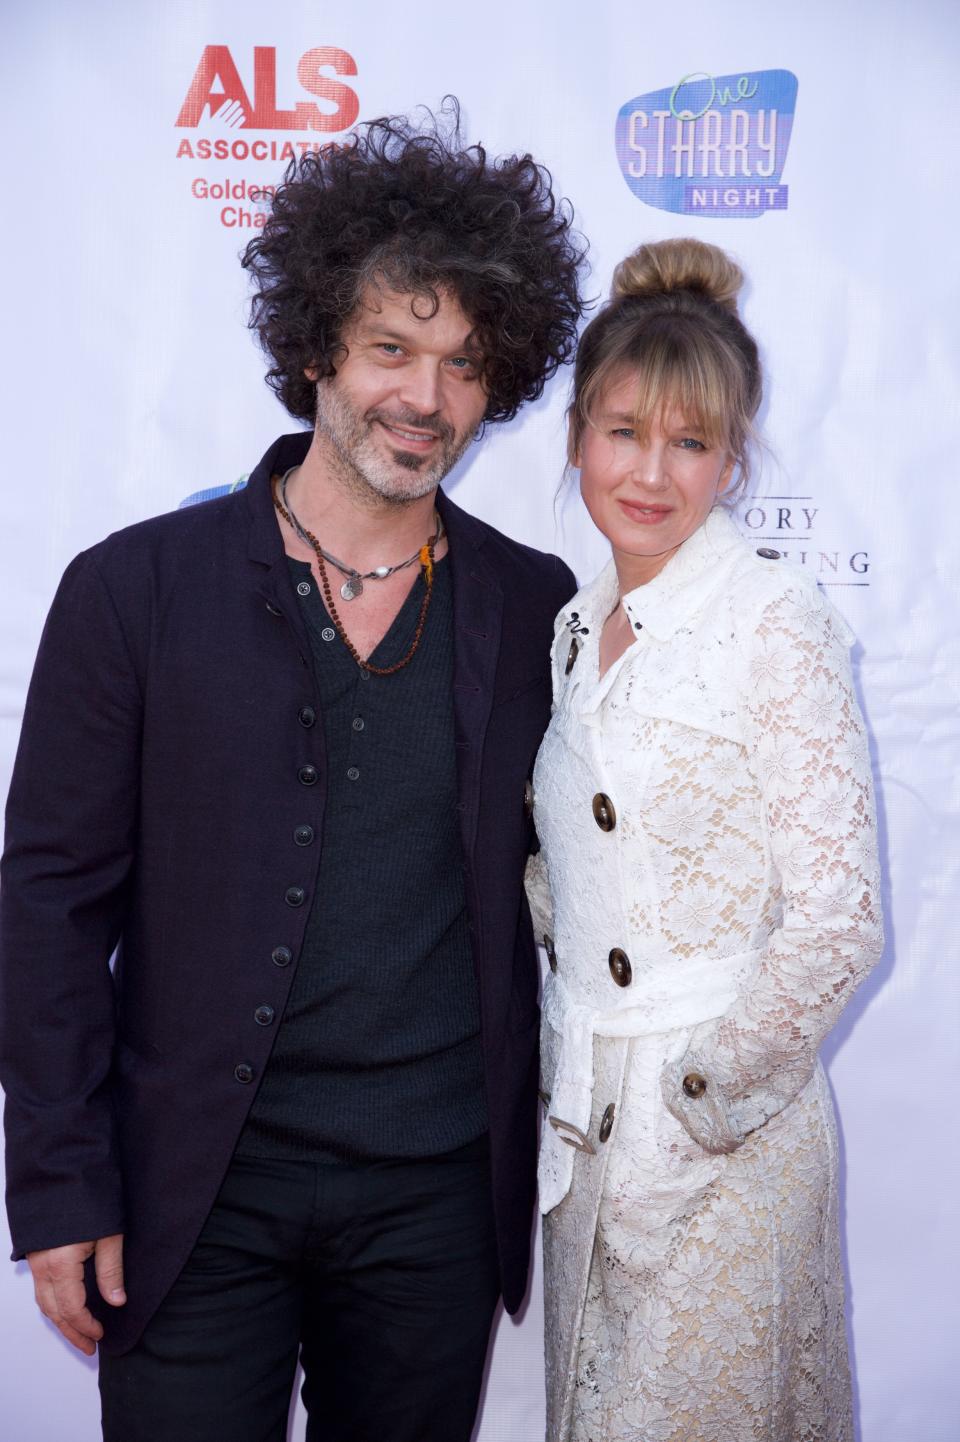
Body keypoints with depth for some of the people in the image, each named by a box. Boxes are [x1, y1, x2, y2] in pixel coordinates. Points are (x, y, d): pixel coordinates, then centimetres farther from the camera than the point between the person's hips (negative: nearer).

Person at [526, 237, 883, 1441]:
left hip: (721, 1133, -6)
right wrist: (573, 1090, 5)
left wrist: (698, 1098, -11)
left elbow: (838, 923, -16)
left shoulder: (774, 620, -13)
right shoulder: (577, 625, 7)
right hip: (582, 1111, 6)